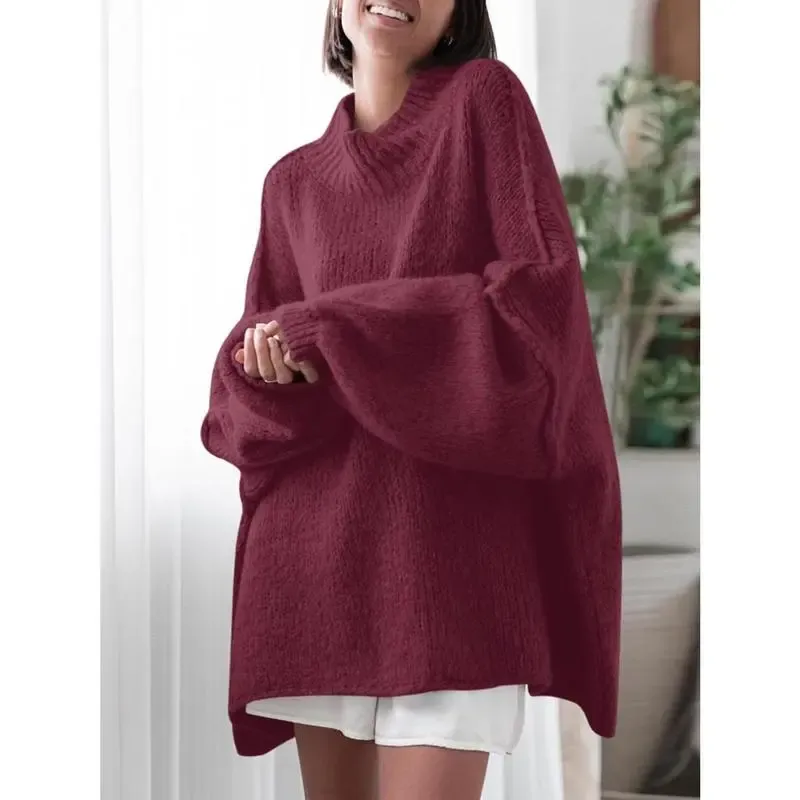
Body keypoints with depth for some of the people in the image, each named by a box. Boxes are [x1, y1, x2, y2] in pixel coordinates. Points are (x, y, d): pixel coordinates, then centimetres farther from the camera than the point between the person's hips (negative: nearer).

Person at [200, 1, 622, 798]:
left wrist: (329, 332, -12)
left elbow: (543, 292, -10)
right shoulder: (294, 181, 14)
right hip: (314, 546, 4)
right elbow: (246, 372, 12)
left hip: (448, 544, -4)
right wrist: (271, 365, -12)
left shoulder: (485, 99, 1)